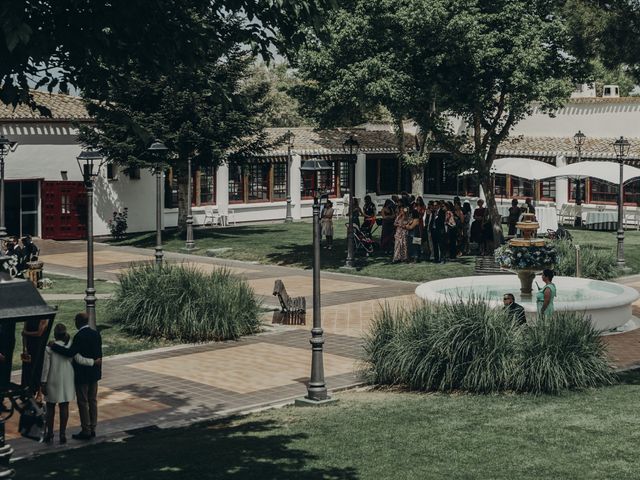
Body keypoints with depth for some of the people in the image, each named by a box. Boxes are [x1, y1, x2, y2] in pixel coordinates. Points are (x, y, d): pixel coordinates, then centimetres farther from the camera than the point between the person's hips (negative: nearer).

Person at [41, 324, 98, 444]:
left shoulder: (49, 347, -14)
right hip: (67, 381, 2)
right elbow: (79, 359, -9)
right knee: (64, 407, 8)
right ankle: (63, 434, 10)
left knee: (50, 407, 11)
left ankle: (49, 434, 15)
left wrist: (43, 383, -5)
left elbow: (46, 366, -11)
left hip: (53, 381, -2)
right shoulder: (70, 345, -7)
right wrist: (94, 362, 5)